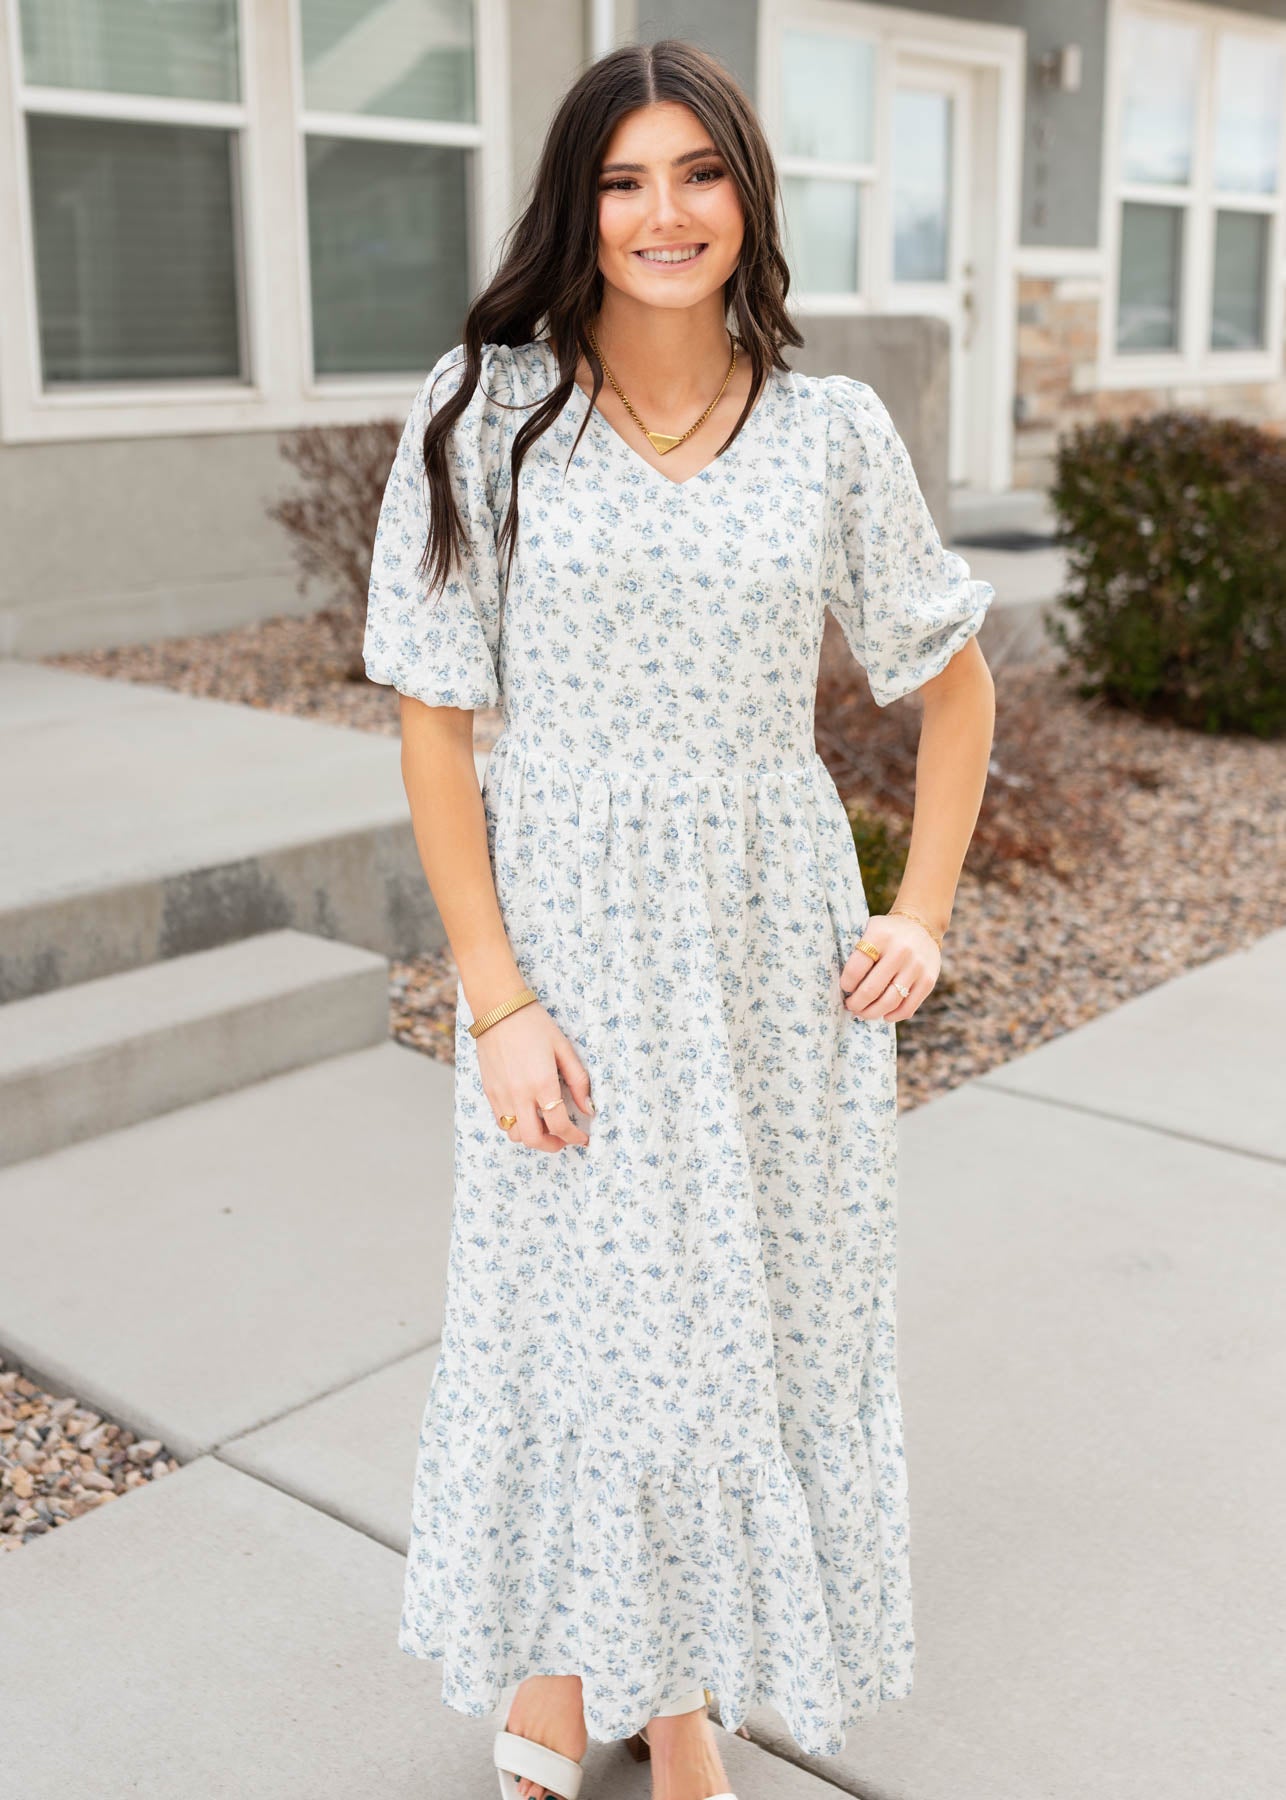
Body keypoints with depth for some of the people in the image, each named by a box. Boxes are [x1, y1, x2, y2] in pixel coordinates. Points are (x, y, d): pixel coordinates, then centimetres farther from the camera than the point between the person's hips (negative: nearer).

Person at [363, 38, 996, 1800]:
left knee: (755, 1305, 11)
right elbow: (434, 719, -6)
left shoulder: (834, 430, 1)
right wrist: (495, 997, -12)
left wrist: (923, 911, 3)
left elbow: (956, 680, 12)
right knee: (573, 1302, 9)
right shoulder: (490, 412, -5)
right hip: (569, 929, -2)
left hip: (776, 944, 2)